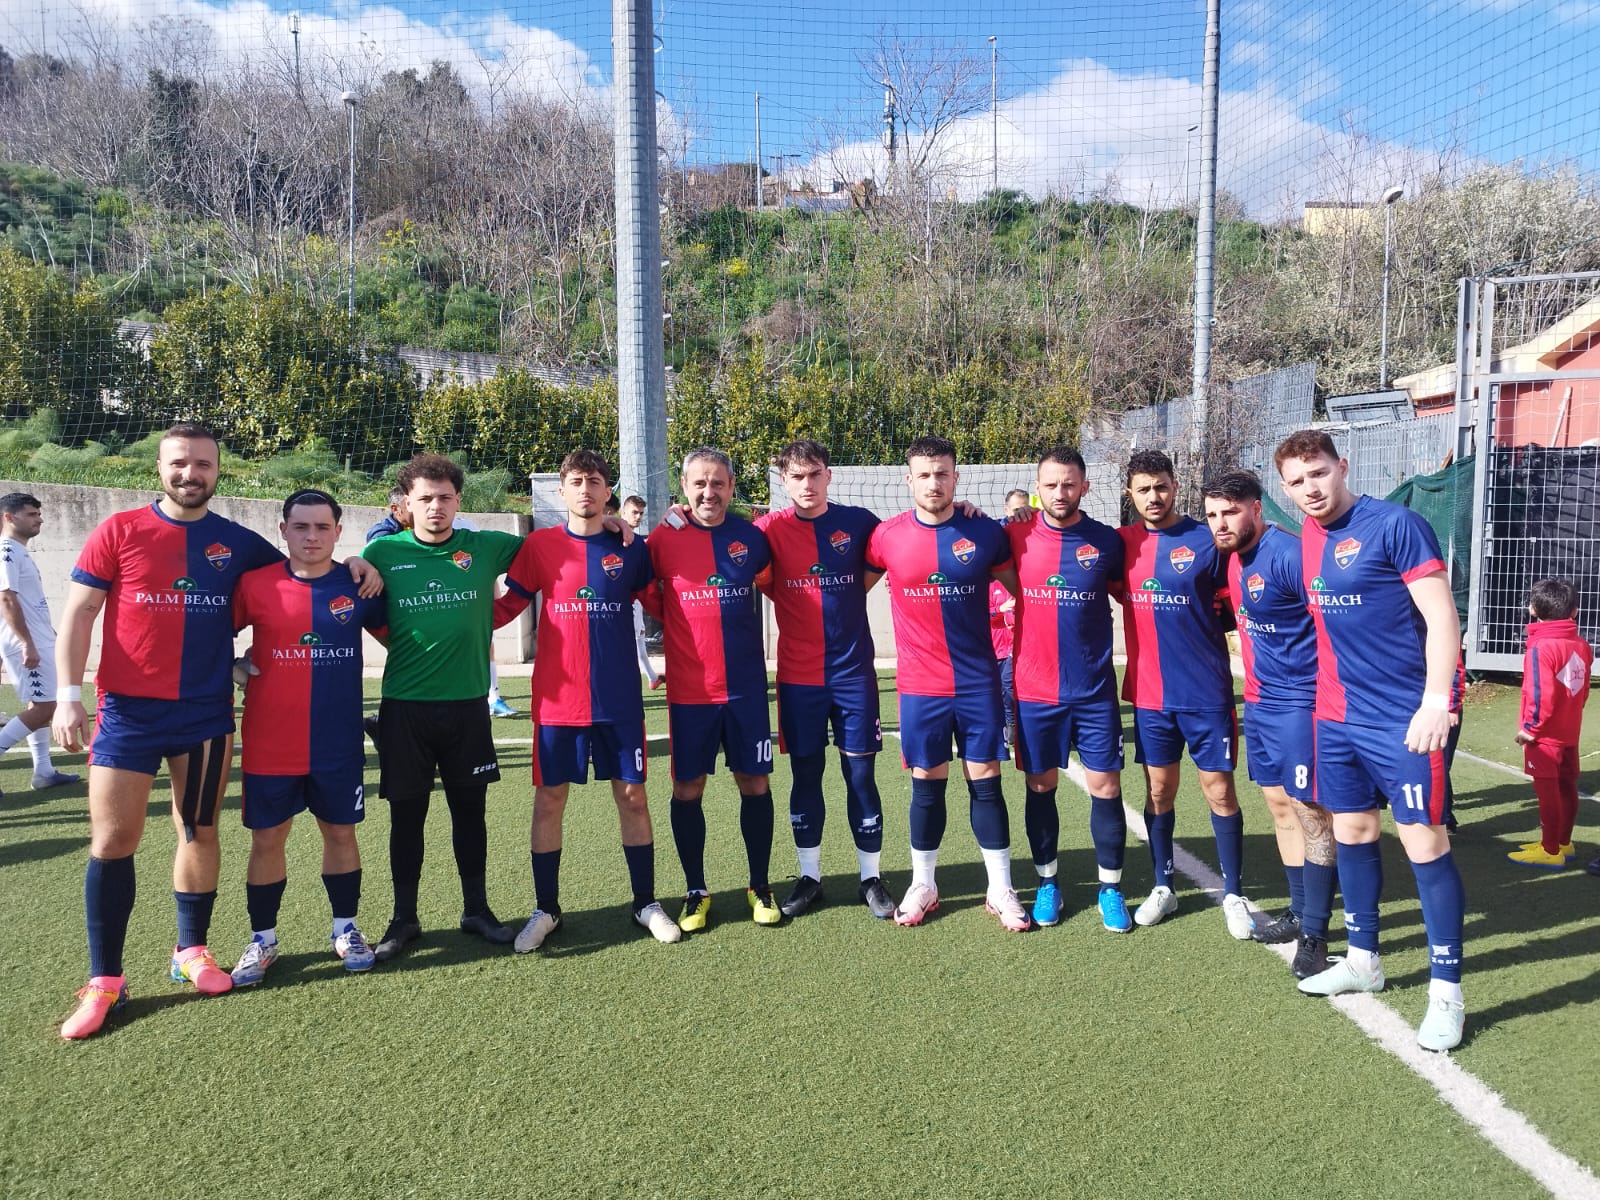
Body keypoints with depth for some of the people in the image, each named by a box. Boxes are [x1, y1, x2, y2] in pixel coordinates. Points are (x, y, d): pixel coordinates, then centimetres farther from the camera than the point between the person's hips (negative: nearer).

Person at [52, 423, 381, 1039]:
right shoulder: (119, 532, 0)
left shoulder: (238, 543, 6)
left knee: (199, 832, 10)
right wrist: (67, 696, -10)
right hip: (127, 711, -2)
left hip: (206, 712, 2)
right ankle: (104, 980, 11)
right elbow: (78, 613, -1)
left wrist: (353, 565, 0)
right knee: (112, 839, -1)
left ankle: (191, 951, 26)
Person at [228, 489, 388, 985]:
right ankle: (262, 940, 25)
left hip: (339, 744, 1)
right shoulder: (254, 584, -5)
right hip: (269, 744, 0)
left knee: (340, 832, 11)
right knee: (267, 839, 9)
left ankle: (346, 929, 28)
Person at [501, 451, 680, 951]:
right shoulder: (540, 545, 0)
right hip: (557, 699, 0)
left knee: (632, 797, 7)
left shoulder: (630, 549, 2)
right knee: (548, 802, 5)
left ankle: (646, 904, 23)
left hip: (619, 699, 1)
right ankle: (546, 910, 22)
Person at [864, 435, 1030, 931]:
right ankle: (923, 885, 26)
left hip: (979, 683, 0)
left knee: (985, 782, 6)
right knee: (927, 786, 9)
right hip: (919, 687, 0)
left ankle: (1001, 890, 20)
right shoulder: (887, 536, -3)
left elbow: (1023, 590, 10)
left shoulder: (986, 533, -3)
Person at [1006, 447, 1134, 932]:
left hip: (1095, 691, 0)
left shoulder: (1107, 541, -1)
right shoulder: (1016, 537, -3)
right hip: (1034, 691, 0)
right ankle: (1047, 883, 25)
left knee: (1106, 787, 3)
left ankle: (1111, 888, 19)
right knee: (1040, 787, 9)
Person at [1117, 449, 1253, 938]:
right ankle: (1163, 888, 27)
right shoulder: (1123, 543, 3)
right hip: (1149, 693, 3)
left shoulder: (1206, 541, -6)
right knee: (1159, 791, 12)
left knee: (1220, 791, 5)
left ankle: (1233, 894, 19)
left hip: (1206, 692, -3)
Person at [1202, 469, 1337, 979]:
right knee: (1280, 806, 15)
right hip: (1261, 702, 9)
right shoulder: (1233, 559, 7)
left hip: (1301, 702, -9)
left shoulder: (1287, 554, -19)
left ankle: (1314, 935, 7)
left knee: (1311, 812, -1)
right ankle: (1299, 912, 29)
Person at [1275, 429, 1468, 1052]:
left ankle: (1446, 990, 10)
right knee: (1351, 832, 15)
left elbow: (1441, 617, -14)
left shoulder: (1395, 524, -12)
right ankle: (1362, 961, 31)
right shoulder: (1306, 539, 8)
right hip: (1338, 716, 7)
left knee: (1424, 841, -2)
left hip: (1405, 719, -7)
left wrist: (1435, 702, -19)